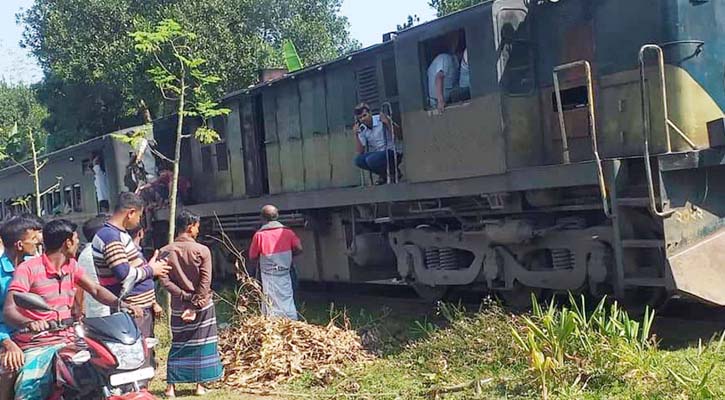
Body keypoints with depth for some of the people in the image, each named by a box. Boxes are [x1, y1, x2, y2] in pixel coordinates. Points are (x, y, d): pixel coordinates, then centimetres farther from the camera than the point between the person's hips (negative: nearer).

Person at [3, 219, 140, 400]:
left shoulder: (72, 266, 12)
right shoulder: (28, 269, -10)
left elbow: (95, 290, 10)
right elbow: (8, 310, -17)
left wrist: (121, 303, -10)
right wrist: (29, 323, -40)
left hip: (67, 342, 6)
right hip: (37, 347, -6)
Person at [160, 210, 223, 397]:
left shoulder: (165, 251, -2)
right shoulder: (202, 250, -10)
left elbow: (164, 280, -8)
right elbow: (205, 282, -14)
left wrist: (184, 296, -6)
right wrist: (195, 306, -12)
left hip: (178, 305, 3)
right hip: (202, 304, -3)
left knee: (178, 344, 12)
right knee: (202, 343, 9)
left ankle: (171, 386, 9)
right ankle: (200, 385, 13)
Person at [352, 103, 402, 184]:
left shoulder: (381, 119, -11)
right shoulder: (362, 129, 3)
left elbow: (397, 135, -14)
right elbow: (360, 152, -1)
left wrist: (388, 123, -27)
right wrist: (356, 135, -12)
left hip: (390, 151, -6)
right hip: (376, 153, 6)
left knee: (370, 160, -30)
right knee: (358, 160, -18)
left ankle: (394, 171, -4)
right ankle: (384, 174, 0)